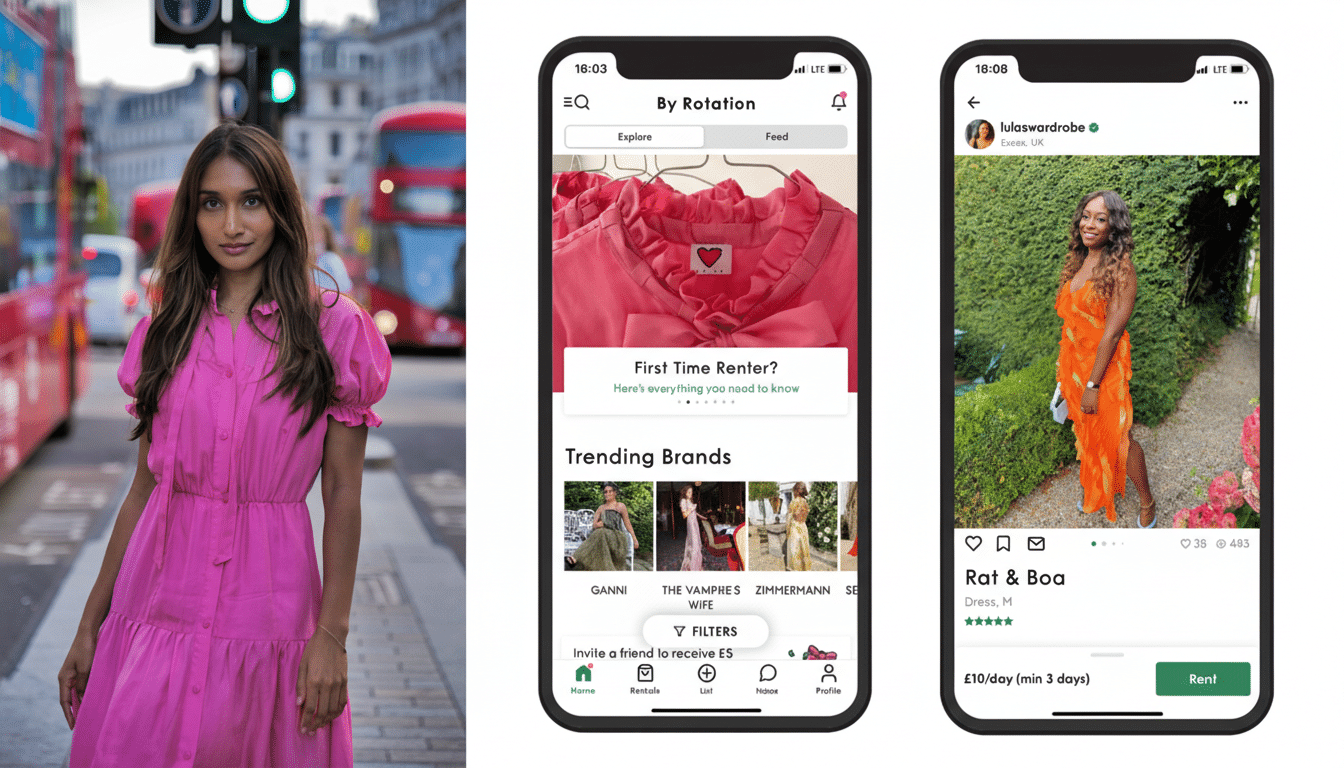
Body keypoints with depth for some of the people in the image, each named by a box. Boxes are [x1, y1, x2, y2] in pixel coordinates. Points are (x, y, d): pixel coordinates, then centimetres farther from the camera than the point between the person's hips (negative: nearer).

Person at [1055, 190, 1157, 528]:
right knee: (1086, 432, 18)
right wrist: (1065, 368, 14)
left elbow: (1112, 332, -21)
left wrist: (1093, 384, -20)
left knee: (1116, 438, 3)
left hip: (1105, 365, -6)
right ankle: (1095, 491, 36)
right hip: (1074, 360, 7)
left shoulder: (1120, 269, -20)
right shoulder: (1079, 262, 3)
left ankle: (1147, 502, 21)